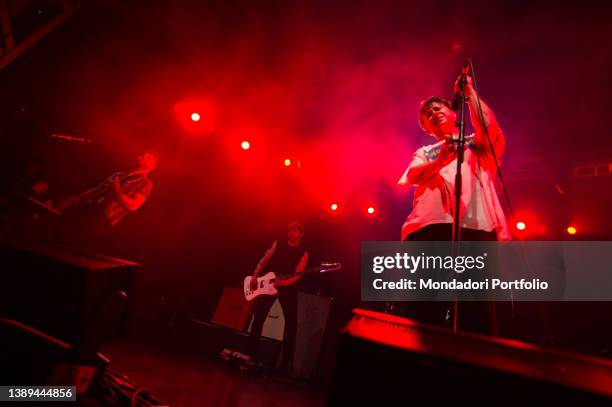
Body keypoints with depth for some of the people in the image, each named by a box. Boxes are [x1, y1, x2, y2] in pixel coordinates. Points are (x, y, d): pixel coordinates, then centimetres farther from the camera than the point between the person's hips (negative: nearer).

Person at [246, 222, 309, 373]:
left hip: (288, 287, -1)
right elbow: (264, 260, 6)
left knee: (291, 321, -9)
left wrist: (284, 282, -27)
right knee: (258, 317, 2)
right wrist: (255, 276, -7)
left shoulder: (303, 253, 1)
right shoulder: (277, 244, 7)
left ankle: (287, 361, 2)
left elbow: (297, 275, -9)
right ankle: (249, 353, 17)